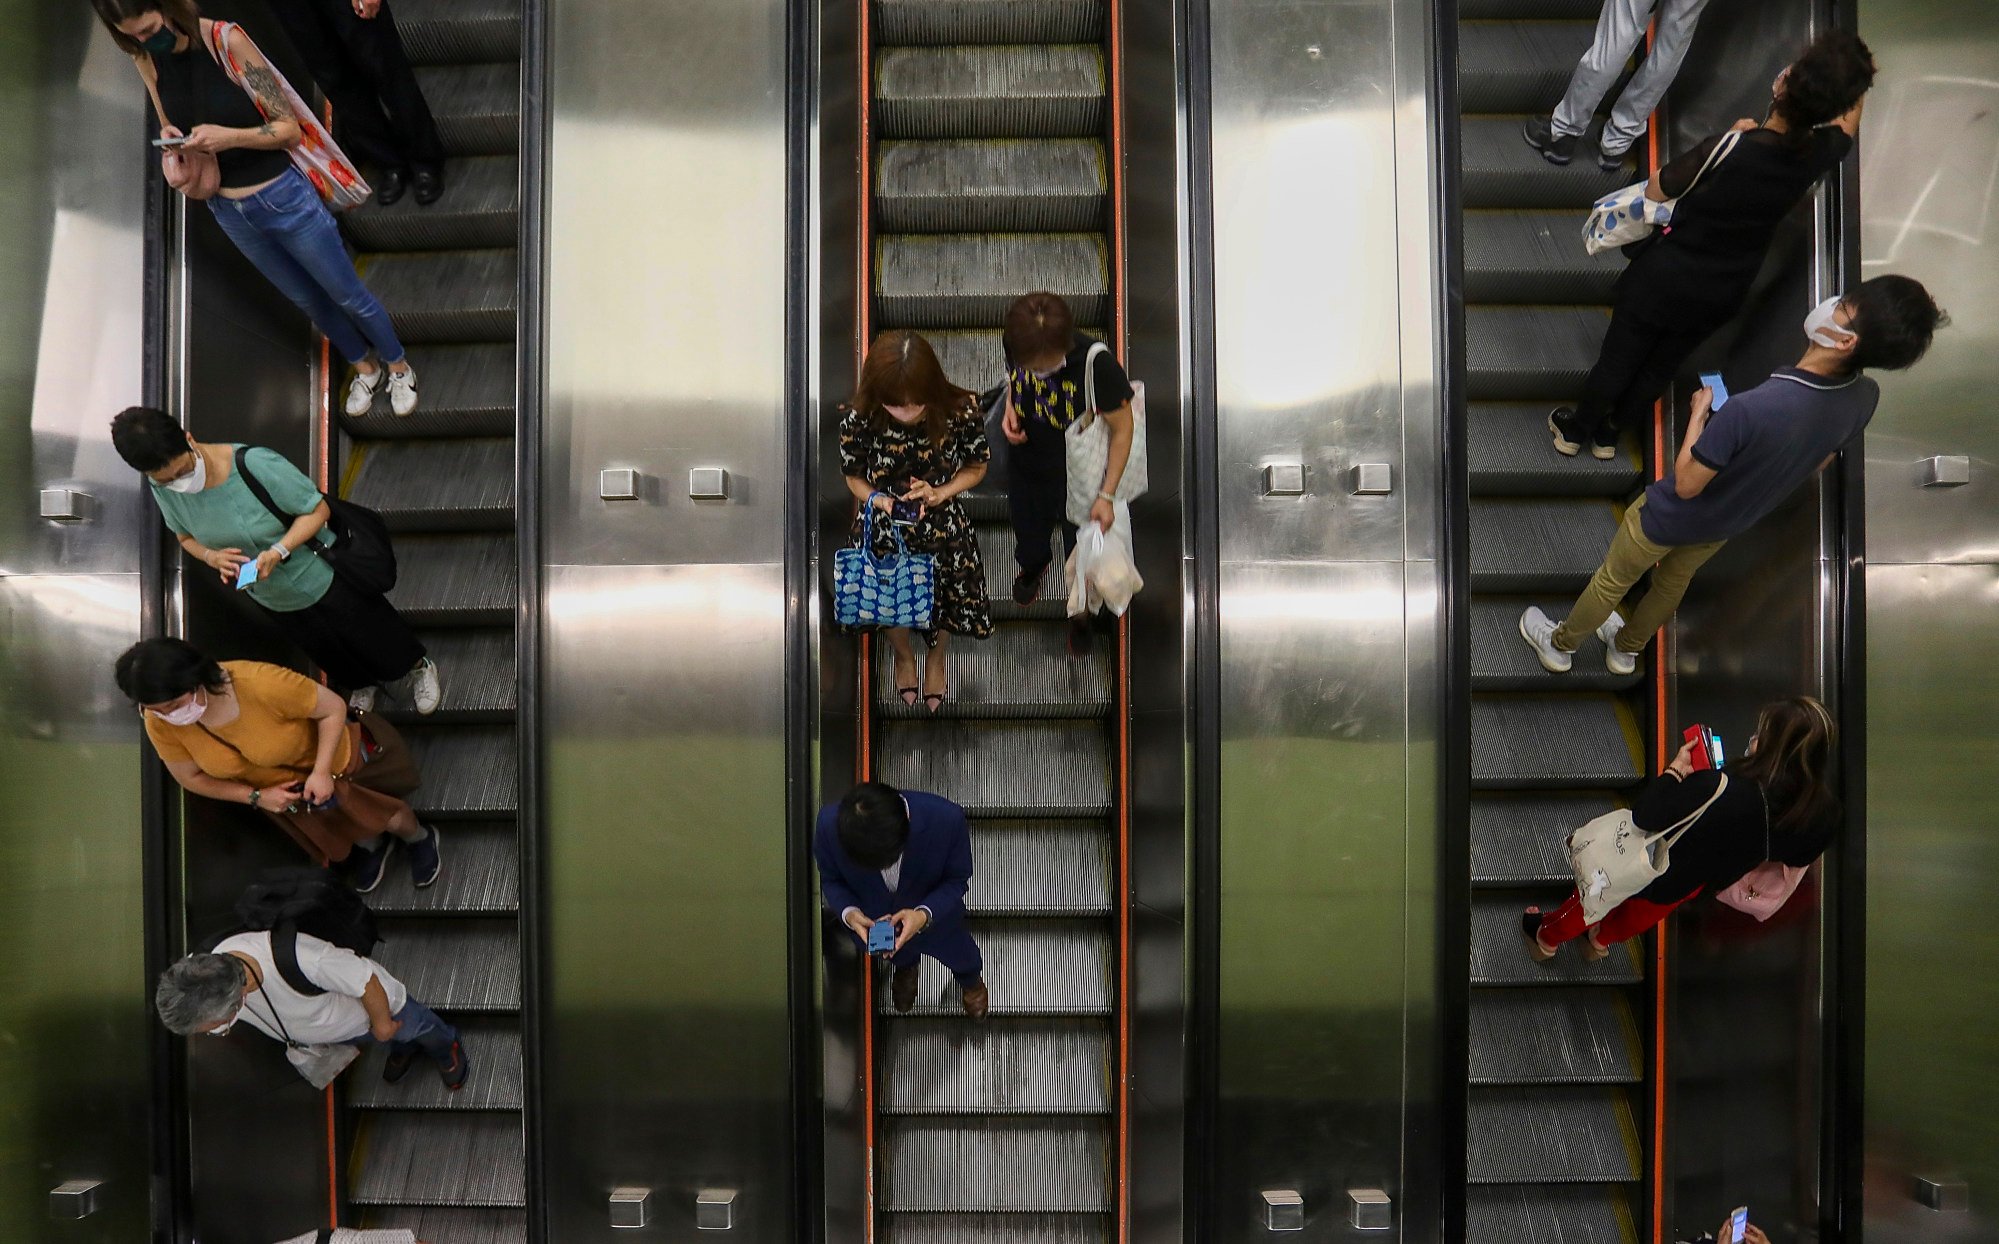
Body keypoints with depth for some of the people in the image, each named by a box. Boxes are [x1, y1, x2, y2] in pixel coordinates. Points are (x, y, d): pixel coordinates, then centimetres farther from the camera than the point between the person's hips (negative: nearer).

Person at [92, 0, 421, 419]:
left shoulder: (227, 42, -21)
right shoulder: (146, 60, -5)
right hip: (228, 210, 5)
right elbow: (172, 123, 11)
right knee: (306, 299, 21)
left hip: (283, 199, -5)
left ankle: (398, 365, 35)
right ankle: (364, 366, 44)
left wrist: (229, 137, -33)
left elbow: (290, 130, -18)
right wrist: (170, 135, -12)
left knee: (347, 295, 10)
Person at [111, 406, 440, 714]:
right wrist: (212, 557, -22)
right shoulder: (163, 489, -18)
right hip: (272, 601, 5)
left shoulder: (257, 465, -35)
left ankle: (417, 665, 50)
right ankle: (360, 685, 60)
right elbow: (187, 537, 0)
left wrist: (278, 551, -38)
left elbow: (318, 509, -24)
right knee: (333, 660, 27)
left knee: (373, 638, 18)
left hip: (325, 580, -5)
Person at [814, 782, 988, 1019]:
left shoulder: (946, 819, -42)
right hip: (870, 924, 1)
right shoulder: (829, 824, -38)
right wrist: (848, 913, -36)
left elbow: (957, 880, -22)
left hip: (935, 913, 0)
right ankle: (906, 968, 73)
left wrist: (924, 915, -40)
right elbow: (830, 879, -16)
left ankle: (971, 980, 70)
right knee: (899, 956, 35)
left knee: (959, 955, 32)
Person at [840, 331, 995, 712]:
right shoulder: (859, 419, -27)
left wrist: (940, 493, -25)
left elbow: (977, 466, -8)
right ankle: (903, 655, 63)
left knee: (947, 605, 25)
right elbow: (854, 475, -8)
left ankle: (936, 658, 62)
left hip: (944, 527, 0)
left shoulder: (960, 411, -27)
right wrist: (875, 498, -29)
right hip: (883, 530, 0)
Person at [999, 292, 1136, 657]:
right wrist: (1010, 405, -19)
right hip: (1026, 469, 3)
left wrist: (1107, 495, -21)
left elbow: (1122, 429, -22)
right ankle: (1032, 567, 70)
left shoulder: (1097, 364, -37)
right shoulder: (1014, 343, -25)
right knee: (1028, 535, 31)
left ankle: (1081, 615, 55)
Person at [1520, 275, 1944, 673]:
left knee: (1612, 581, 21)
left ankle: (1559, 645, 45)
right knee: (1674, 581, 32)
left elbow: (1686, 484, -30)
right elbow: (1816, 465, -1)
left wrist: (1699, 413, -19)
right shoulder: (1865, 398, -22)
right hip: (1730, 522, 6)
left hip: (1673, 517, -6)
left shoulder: (1751, 409, -45)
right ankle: (1625, 650, 56)